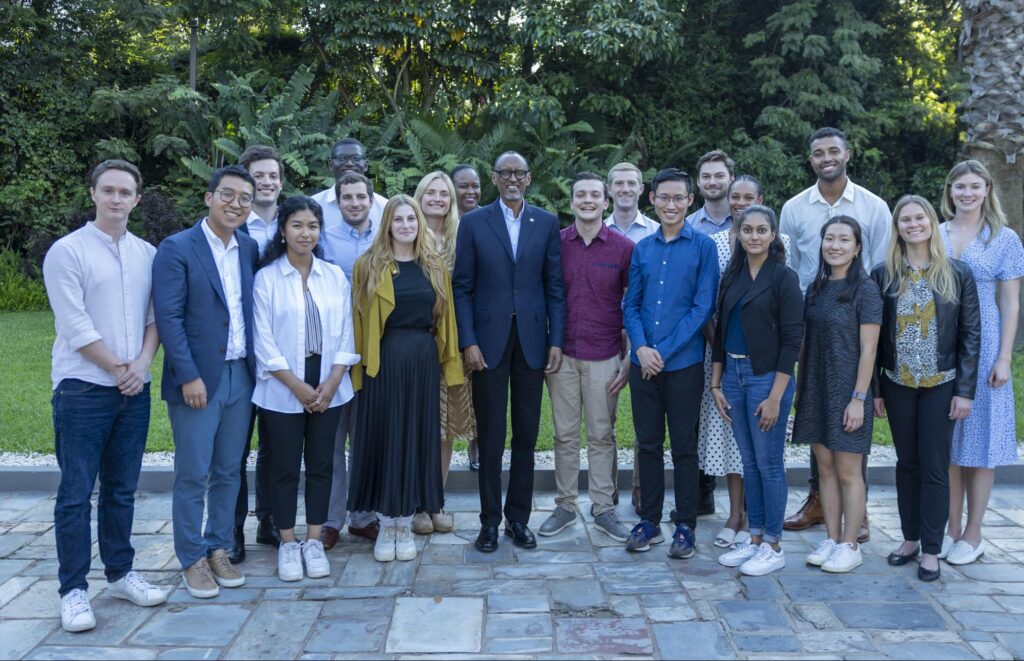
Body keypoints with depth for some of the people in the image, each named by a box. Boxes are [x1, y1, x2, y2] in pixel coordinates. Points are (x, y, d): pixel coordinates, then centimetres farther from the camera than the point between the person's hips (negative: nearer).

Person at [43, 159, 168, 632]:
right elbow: (75, 326, -11)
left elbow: (155, 316, 8)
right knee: (76, 494, 0)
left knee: (122, 489, 13)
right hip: (83, 390, -4)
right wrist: (117, 369, -8)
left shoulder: (148, 254, 9)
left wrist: (142, 364, -7)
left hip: (134, 390, 5)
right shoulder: (67, 251, -6)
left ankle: (119, 574, 25)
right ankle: (73, 590, 10)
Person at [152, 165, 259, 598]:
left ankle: (219, 549, 26)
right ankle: (192, 559, 16)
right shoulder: (176, 249, -6)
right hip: (197, 379, -5)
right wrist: (189, 376, -16)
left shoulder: (250, 249, 9)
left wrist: (258, 367, 1)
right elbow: (168, 317, -11)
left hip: (241, 376, 5)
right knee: (192, 475, 3)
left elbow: (253, 311, 10)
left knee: (228, 472, 13)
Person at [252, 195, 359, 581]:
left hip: (328, 387, 3)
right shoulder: (266, 278, -3)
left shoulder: (335, 276, 6)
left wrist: (332, 383, -7)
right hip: (283, 389, -3)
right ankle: (287, 544, 19)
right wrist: (299, 387, -11)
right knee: (285, 468, 5)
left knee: (321, 465, 8)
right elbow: (264, 341, -7)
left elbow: (345, 333, 5)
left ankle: (313, 542, 21)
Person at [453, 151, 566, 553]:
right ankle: (490, 521, 16)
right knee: (490, 437, 5)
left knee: (526, 435, 8)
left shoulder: (546, 223, 7)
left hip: (532, 341, 2)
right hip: (488, 341, -1)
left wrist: (556, 340, -1)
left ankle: (519, 518, 21)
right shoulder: (473, 223, 3)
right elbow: (462, 287, 1)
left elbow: (554, 286, 6)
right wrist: (468, 342, -7)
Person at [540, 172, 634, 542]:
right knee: (564, 434, 9)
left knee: (601, 435, 6)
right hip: (561, 355, 1)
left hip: (604, 358, -1)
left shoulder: (624, 248, 0)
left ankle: (603, 508, 18)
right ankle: (565, 506, 20)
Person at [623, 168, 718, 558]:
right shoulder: (642, 249, 9)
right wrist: (641, 348, -8)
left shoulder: (703, 246, -2)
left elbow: (703, 307, -8)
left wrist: (664, 351, -12)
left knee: (684, 447, 4)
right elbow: (631, 305, 8)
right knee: (648, 444, 10)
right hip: (643, 362, 3)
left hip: (684, 363, -3)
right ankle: (649, 521, 21)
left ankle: (686, 526, 16)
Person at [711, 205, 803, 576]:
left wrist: (775, 397, -15)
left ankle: (773, 546, 13)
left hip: (767, 377, -6)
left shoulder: (783, 278, -7)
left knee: (768, 463, 1)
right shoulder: (732, 277, 10)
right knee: (749, 462, 12)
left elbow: (791, 340, -11)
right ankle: (754, 539, 22)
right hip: (733, 374, 6)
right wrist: (715, 384, 8)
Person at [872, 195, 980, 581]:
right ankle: (910, 539, 24)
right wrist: (874, 389, -1)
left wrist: (965, 390, -7)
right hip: (898, 385, 2)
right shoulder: (883, 275, 1)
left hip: (941, 386, -1)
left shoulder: (957, 275, -2)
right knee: (907, 463, 11)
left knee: (934, 467, 2)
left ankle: (931, 550, 12)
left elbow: (971, 335, -2)